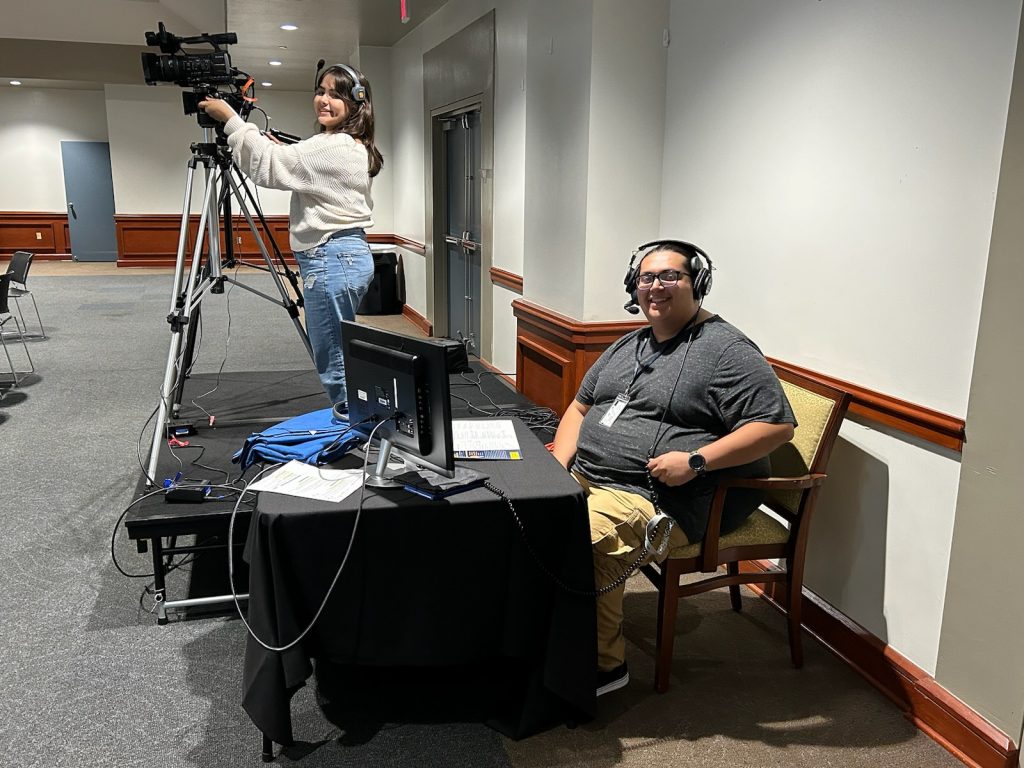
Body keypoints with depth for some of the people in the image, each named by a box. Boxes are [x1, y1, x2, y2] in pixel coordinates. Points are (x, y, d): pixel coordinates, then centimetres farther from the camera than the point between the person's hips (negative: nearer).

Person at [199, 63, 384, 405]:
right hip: (350, 256, 11)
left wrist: (230, 118, -11)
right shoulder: (353, 148, 17)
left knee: (335, 366, -5)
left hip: (332, 260, -11)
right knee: (337, 360, 16)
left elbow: (268, 166, -19)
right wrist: (285, 151, 14)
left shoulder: (335, 147, -15)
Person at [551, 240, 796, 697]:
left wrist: (696, 461, -23)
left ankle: (604, 664, -8)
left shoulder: (727, 351, -7)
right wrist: (557, 468, 5)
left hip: (656, 498, -8)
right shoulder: (627, 346, 18)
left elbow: (777, 424, -14)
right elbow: (580, 407, 23)